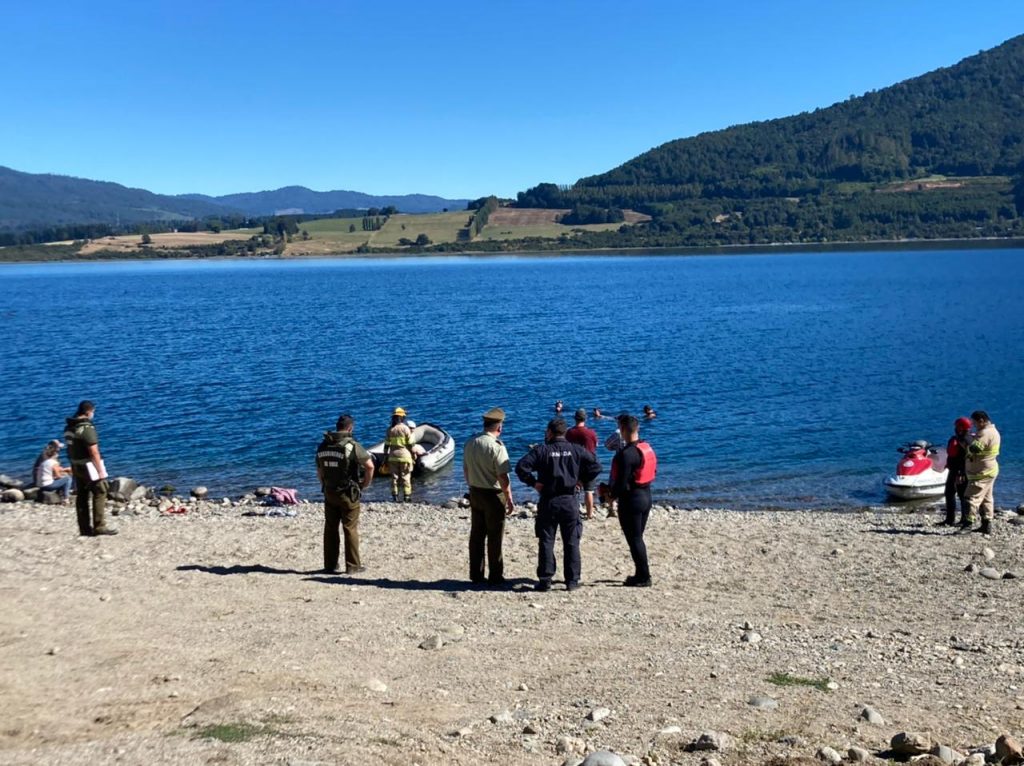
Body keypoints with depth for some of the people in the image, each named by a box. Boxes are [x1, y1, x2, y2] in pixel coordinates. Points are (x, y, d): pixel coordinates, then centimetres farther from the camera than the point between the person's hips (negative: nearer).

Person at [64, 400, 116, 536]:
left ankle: (85, 528, 15)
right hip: (89, 466, -8)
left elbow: (71, 449, 12)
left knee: (82, 497, 11)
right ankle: (99, 527, -4)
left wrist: (74, 466, 19)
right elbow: (94, 452, -20)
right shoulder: (87, 428, -19)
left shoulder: (69, 428, 7)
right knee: (100, 494, -2)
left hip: (76, 467, 8)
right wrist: (100, 471, -16)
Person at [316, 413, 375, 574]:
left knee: (330, 529, 12)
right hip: (348, 494, -5)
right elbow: (369, 466, -18)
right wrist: (365, 483, -3)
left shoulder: (323, 446, 5)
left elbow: (319, 471, 13)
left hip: (329, 493, 5)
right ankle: (353, 566, 6)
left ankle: (330, 566, 17)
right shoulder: (352, 445, -14)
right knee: (351, 529, 2)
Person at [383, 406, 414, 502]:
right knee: (405, 477, 3)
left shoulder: (390, 430, 3)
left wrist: (385, 456, 12)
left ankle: (395, 497, 8)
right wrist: (413, 456, 3)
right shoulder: (405, 428, -6)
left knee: (394, 477, 9)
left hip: (393, 456, 3)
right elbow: (410, 444, -6)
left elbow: (386, 445, 4)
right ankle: (407, 496, 1)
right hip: (404, 455, -3)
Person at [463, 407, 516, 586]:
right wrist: (509, 500, -11)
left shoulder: (470, 444, 4)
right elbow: (503, 477, -19)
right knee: (495, 537, 3)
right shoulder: (497, 446, -18)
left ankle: (476, 575, 18)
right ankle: (495, 576, 9)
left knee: (476, 535, 12)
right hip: (493, 495, -6)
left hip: (475, 493, 6)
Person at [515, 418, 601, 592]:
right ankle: (572, 580, 9)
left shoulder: (541, 450, -3)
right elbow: (596, 466, -4)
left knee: (546, 542, 5)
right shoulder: (576, 450, 2)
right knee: (571, 543, 8)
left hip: (548, 502, -1)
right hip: (570, 502, 1)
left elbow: (521, 466, -14)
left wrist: (533, 482, -3)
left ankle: (545, 580, 5)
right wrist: (582, 481, 5)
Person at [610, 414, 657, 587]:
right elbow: (653, 471, 15)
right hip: (646, 495, 9)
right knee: (638, 538, 18)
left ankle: (643, 577, 4)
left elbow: (622, 482, -22)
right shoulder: (647, 448, 6)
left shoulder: (626, 454, -22)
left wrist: (612, 494, -4)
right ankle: (642, 574, 23)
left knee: (634, 539, 0)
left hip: (631, 499, -9)